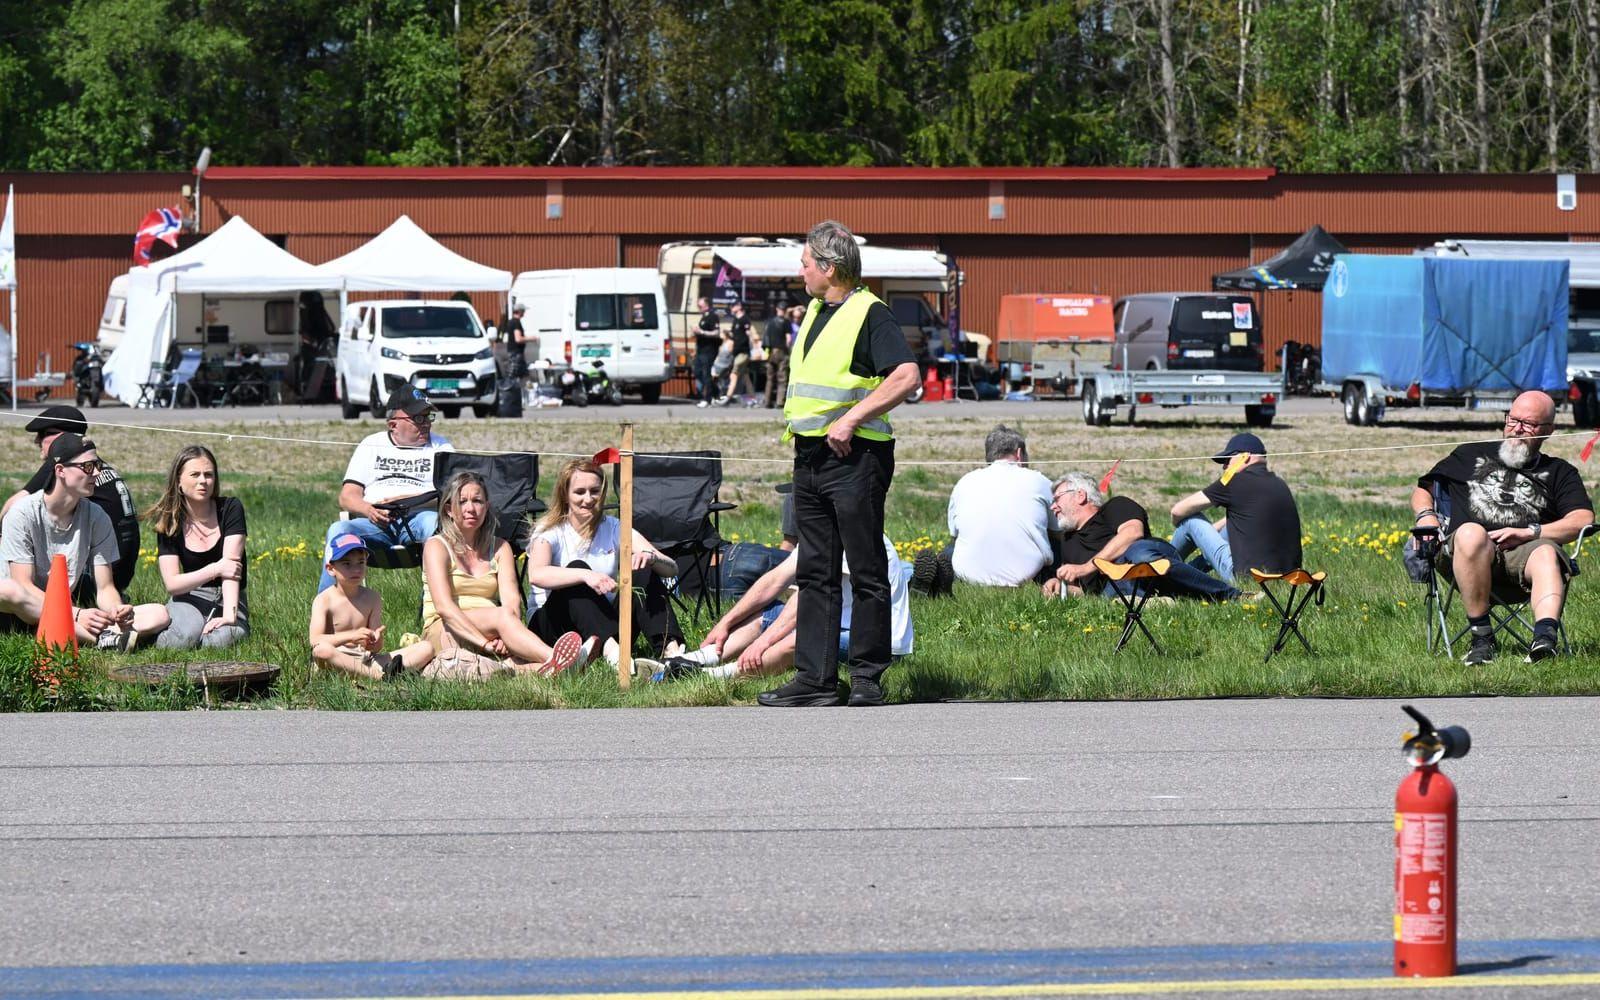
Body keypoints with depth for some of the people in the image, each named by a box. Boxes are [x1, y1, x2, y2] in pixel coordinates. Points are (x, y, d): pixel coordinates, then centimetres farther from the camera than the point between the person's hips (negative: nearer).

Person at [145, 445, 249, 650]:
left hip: (228, 600, -1)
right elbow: (171, 583, -12)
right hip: (189, 598, 1)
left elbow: (231, 564, -20)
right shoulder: (168, 522, -4)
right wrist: (215, 570, -27)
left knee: (219, 640, -35)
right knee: (184, 638, -34)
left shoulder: (230, 508, -9)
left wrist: (229, 615, -32)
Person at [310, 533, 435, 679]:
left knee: (426, 648, -8)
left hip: (367, 659, 5)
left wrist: (374, 642, -20)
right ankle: (379, 675, -44)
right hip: (335, 661, -5)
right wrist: (351, 636, -30)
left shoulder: (372, 598, 10)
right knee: (322, 650, -41)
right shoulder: (324, 600, -2)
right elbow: (315, 641, -18)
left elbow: (377, 648, 7)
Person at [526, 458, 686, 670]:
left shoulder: (614, 529, 5)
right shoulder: (550, 531, -5)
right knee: (577, 567, -29)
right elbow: (536, 575, -28)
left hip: (606, 625, 3)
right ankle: (613, 653, -53)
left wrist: (651, 557, -29)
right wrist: (585, 575, -43)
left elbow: (671, 569, -6)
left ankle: (670, 650, -41)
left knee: (645, 573, -17)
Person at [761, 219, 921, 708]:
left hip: (855, 456, -9)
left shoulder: (870, 314, -10)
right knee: (815, 573, 7)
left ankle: (868, 676, 3)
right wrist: (794, 421, 16)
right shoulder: (815, 312, 16)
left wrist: (850, 419, -23)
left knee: (867, 572, -2)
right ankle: (815, 678, 8)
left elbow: (906, 377, -22)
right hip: (810, 457, 9)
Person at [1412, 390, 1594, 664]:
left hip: (1523, 550, 0)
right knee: (1472, 533, -38)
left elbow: (1584, 519, 8)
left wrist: (1530, 532, -7)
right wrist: (1425, 515, 8)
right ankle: (1482, 637, -36)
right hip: (1461, 550, 0)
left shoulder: (1558, 472, 25)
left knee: (1546, 552, -37)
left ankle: (1545, 635, -62)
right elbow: (1422, 490, 34)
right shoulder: (1472, 455, 30)